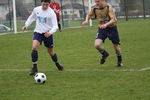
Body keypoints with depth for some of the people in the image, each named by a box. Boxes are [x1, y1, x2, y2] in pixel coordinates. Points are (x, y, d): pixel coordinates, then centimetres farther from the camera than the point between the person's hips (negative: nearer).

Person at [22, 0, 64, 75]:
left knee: (51, 52, 11)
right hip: (38, 32, 2)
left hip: (47, 33, -2)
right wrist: (26, 25, 3)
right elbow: (31, 18, 17)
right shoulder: (36, 10, -3)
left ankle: (57, 64, 41)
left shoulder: (51, 13, -15)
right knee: (34, 47, -24)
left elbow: (55, 26, -18)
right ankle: (34, 67, -15)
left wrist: (50, 32, -36)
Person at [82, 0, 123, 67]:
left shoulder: (108, 7, -20)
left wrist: (106, 24, -44)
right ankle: (105, 54, 14)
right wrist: (86, 20, -10)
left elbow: (113, 19, -26)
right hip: (102, 28, 3)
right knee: (97, 45, -17)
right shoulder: (95, 8, -6)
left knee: (116, 45, 8)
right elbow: (89, 15, 12)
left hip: (111, 28, -3)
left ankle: (120, 61, 33)